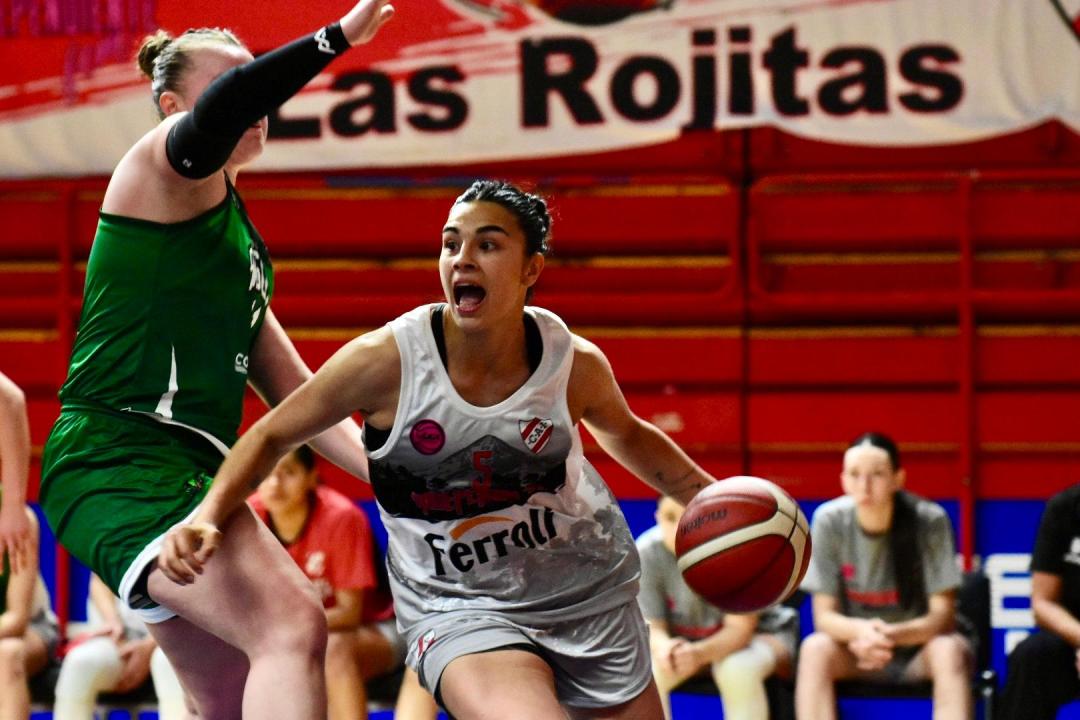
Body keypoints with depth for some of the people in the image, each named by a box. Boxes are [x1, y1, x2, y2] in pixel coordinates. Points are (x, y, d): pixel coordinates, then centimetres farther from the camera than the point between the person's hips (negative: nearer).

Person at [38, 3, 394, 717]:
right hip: (123, 461, -10)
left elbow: (292, 390, 27)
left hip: (191, 471, 10)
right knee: (293, 625, -27)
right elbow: (217, 116, -27)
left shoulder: (239, 232, 26)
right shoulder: (165, 163, -1)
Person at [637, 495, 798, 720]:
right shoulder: (648, 553, -21)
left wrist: (699, 653, -48)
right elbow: (651, 628, -17)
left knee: (738, 669, -36)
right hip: (682, 642, 2)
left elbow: (739, 628, -26)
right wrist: (663, 647, -44)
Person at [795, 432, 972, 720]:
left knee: (950, 650, -34)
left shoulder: (930, 520, -15)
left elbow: (942, 615, -15)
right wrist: (861, 631, -33)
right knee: (815, 649, -29)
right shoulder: (829, 521, -11)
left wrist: (892, 635, -35)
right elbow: (824, 615, -9)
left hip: (920, 646, -1)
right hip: (857, 650, 1)